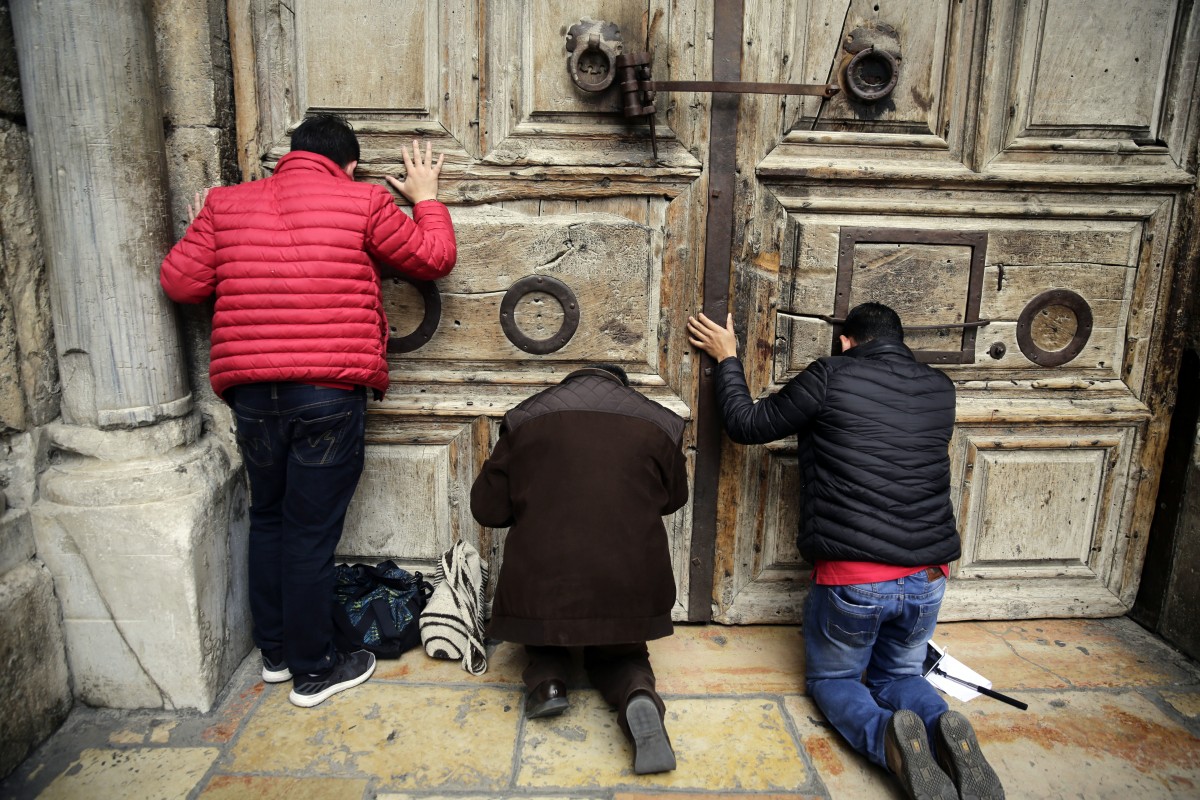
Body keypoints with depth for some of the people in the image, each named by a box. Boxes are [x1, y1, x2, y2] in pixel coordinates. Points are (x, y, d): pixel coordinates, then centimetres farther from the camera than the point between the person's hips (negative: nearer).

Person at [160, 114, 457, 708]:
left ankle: (275, 652, 34)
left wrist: (201, 231, 26)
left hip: (251, 391, 4)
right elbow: (434, 259, 7)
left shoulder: (227, 203, 9)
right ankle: (313, 671, 20)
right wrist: (426, 197, 24)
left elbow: (181, 283, 7)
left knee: (267, 518, 20)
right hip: (330, 392, -4)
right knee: (311, 530, 5)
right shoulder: (362, 203, 0)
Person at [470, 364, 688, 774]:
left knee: (542, 616, 33)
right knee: (617, 656, 26)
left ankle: (546, 681, 7)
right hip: (629, 584, 0)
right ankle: (638, 696, -6)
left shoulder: (525, 419, 3)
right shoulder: (659, 424, 5)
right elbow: (674, 498, 19)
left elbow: (487, 507, 6)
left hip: (541, 579, 0)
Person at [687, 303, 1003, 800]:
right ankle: (945, 728, -6)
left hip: (851, 579, -4)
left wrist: (727, 359, 13)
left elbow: (746, 425, -1)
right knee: (899, 675, 28)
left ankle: (887, 737, -13)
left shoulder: (830, 377, -9)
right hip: (927, 578, 5)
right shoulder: (940, 389, 7)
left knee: (831, 678, 19)